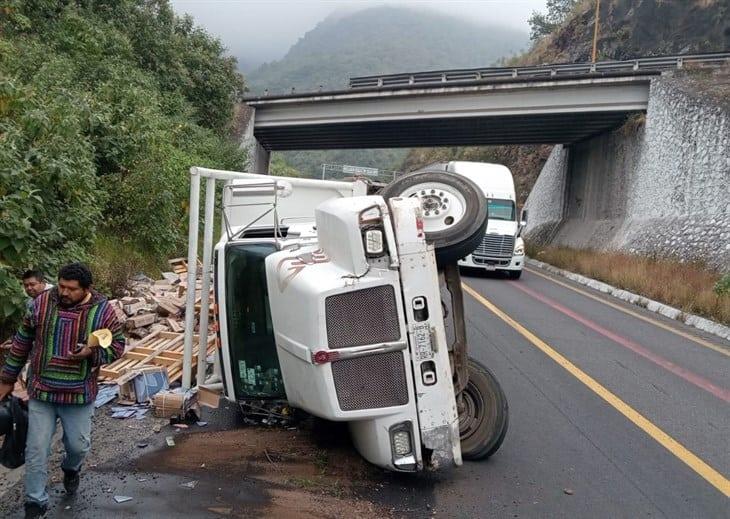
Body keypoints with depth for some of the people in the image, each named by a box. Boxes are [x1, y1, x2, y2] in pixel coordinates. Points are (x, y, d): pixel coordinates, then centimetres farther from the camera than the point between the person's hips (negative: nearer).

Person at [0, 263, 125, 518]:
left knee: (78, 445, 12)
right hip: (41, 391, 1)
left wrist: (91, 353, -23)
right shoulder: (42, 303, -8)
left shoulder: (103, 311, -12)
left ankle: (71, 469, 47)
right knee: (36, 449, 4)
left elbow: (117, 345, -3)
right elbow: (21, 342, 3)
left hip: (79, 393, 0)